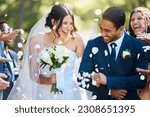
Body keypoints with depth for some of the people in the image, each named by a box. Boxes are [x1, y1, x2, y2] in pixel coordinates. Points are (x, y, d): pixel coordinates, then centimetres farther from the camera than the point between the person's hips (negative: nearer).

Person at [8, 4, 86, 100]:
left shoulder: (76, 39, -4)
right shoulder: (37, 41, -5)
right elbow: (33, 75, -3)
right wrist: (48, 80, -20)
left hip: (70, 95, 0)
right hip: (45, 94, 0)